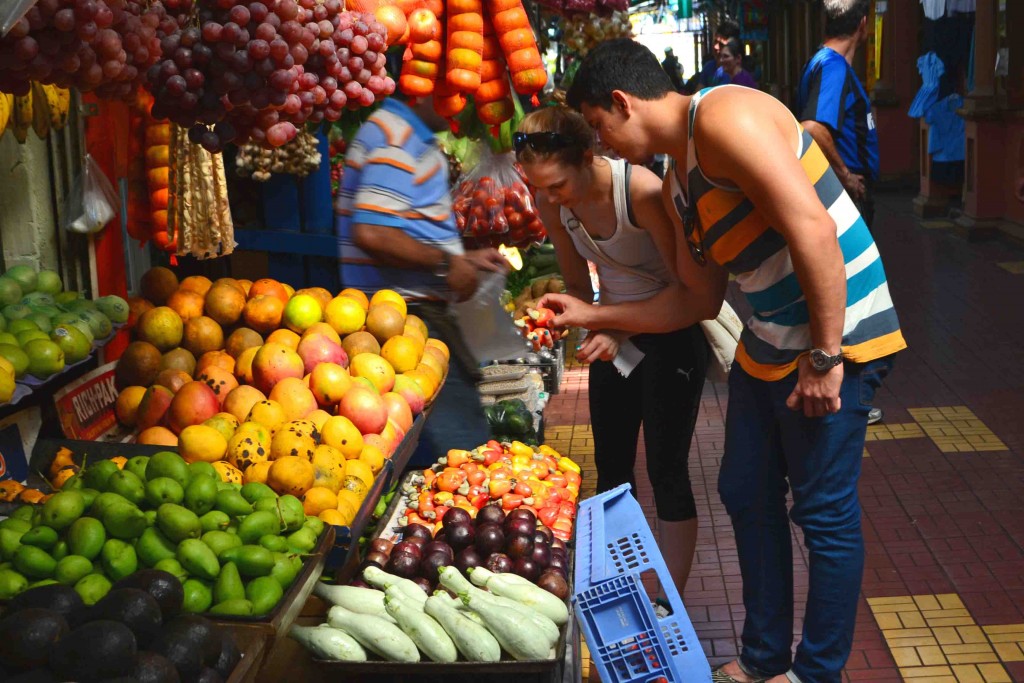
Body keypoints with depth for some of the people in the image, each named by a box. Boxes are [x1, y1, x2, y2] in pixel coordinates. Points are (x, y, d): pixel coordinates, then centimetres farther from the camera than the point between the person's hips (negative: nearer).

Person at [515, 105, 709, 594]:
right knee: (611, 466, 12)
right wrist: (590, 326, -15)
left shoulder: (642, 191, -29)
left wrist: (623, 332, -31)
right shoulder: (552, 202, -10)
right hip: (615, 329, 6)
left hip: (673, 329, -6)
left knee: (666, 469, -6)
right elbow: (577, 283, 4)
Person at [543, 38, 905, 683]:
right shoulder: (678, 183, 13)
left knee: (824, 513, 1)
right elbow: (697, 298, 20)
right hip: (767, 347, 10)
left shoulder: (724, 116, -17)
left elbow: (811, 228, -25)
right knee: (747, 496, 15)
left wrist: (824, 356, -23)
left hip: (837, 339, -10)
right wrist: (593, 315, 19)